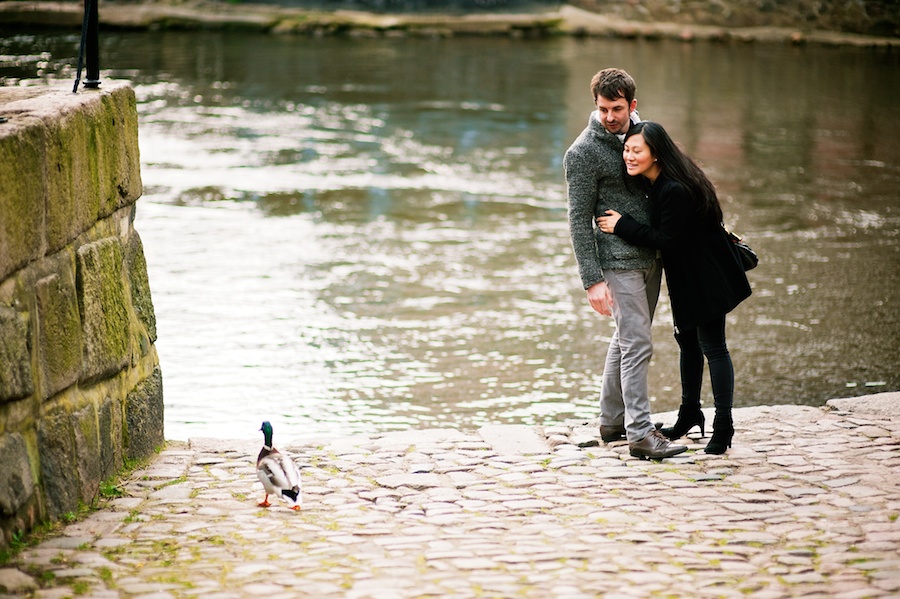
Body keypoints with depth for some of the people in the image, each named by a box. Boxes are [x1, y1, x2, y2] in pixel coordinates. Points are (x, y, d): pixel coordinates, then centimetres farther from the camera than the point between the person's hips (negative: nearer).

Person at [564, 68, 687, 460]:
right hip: (619, 262, -7)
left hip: (651, 257, 7)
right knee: (637, 344, -10)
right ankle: (640, 433, -8)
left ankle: (612, 421, 25)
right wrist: (592, 280, -18)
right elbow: (579, 220, -13)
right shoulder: (583, 153, -13)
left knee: (627, 339, 15)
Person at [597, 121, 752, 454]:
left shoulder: (675, 190, -30)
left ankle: (723, 427, 3)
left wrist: (623, 226, -21)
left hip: (707, 275, -10)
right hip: (686, 275, 10)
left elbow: (667, 240, -26)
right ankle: (690, 414, 34)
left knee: (711, 345, -4)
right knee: (687, 339, 19)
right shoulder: (656, 182, 0)